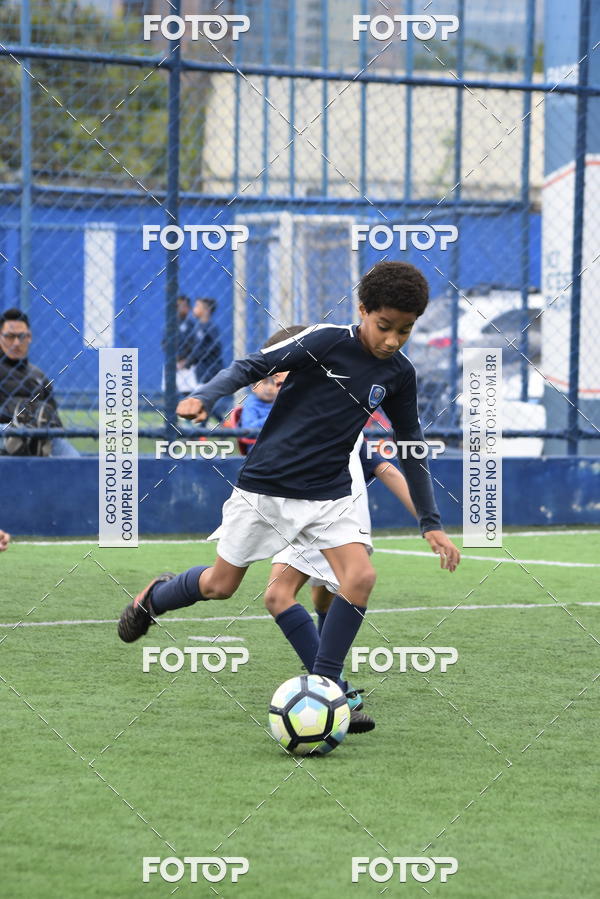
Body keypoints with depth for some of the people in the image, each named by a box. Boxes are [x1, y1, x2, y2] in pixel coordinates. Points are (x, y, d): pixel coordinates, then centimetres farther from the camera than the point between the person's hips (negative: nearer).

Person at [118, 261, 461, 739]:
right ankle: (157, 596, 41)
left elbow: (412, 449, 12)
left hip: (328, 495, 3)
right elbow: (253, 366, -15)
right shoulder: (327, 341, -15)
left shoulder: (399, 375, 1)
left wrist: (432, 524, 11)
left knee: (360, 575, -19)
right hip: (265, 484, -3)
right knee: (220, 585, 7)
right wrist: (205, 397, -33)